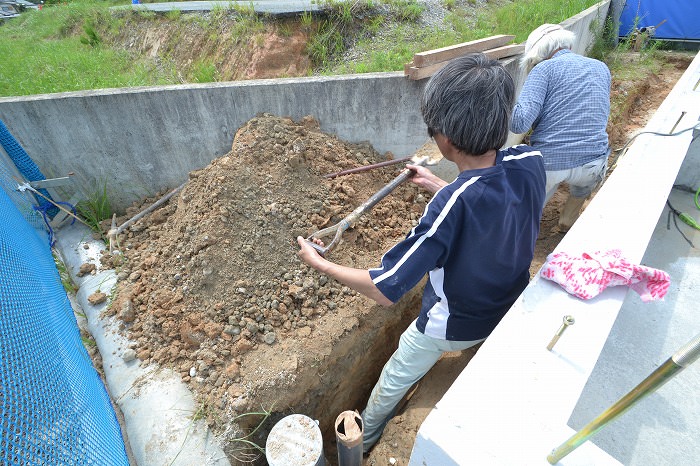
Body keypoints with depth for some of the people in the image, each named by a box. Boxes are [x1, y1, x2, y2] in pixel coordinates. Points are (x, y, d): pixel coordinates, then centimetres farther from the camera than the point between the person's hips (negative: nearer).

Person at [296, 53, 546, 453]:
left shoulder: (452, 204, -39)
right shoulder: (531, 163, -20)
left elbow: (385, 289, -33)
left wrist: (319, 263, -21)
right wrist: (438, 186, 8)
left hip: (454, 326, -4)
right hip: (511, 310, 5)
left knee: (395, 381, 22)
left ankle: (364, 439, 49)